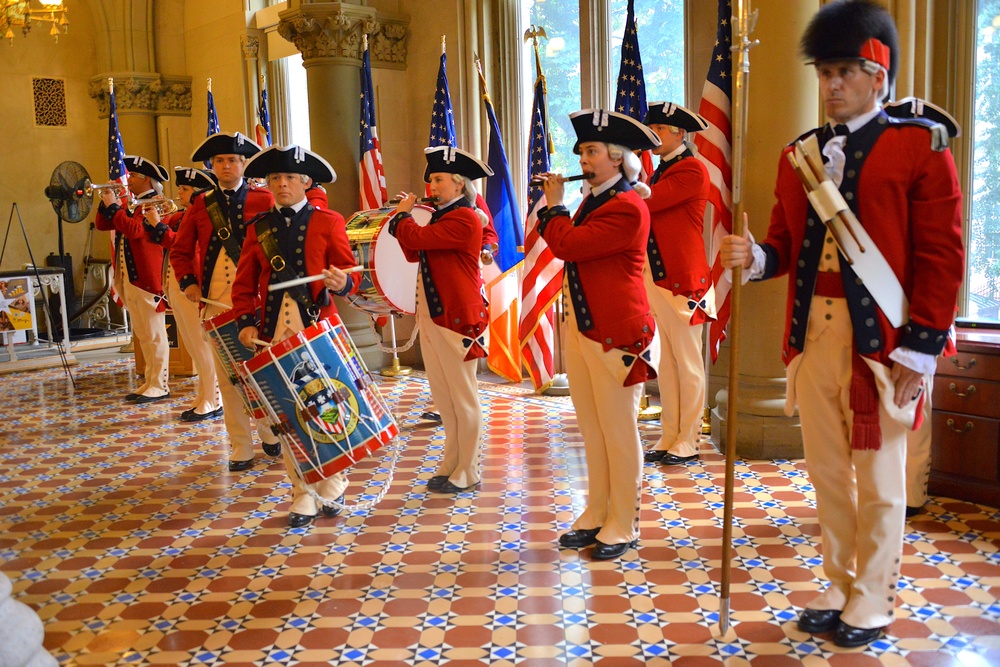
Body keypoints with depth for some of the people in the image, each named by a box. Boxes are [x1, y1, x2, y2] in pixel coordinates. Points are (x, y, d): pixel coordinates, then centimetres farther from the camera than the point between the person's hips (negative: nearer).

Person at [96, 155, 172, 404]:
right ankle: (150, 383, 20)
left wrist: (113, 206, -17)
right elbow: (101, 225, 18)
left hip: (147, 280, -9)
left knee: (154, 335, -3)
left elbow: (134, 229, -26)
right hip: (129, 280, 9)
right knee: (143, 336, 13)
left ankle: (160, 386, 2)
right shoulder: (134, 205, 16)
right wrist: (106, 202, 4)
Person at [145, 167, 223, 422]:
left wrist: (158, 224, -20)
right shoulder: (179, 216, 14)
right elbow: (153, 239, 12)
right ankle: (203, 400, 24)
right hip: (175, 286, 9)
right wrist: (151, 220, -2)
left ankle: (213, 403, 4)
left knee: (203, 345, -3)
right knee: (194, 348, 14)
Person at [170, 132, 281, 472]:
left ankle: (271, 433, 25)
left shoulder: (264, 199, 2)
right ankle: (241, 447, 14)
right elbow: (180, 250, 15)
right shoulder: (201, 204, 10)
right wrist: (188, 282, 0)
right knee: (227, 373, 5)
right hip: (216, 300, 3)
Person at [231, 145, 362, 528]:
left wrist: (340, 283, -24)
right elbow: (245, 284, 9)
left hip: (318, 327, -2)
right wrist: (246, 322, -6)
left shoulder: (328, 222, 3)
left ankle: (331, 487, 23)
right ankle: (303, 494, 17)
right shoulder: (258, 228, 10)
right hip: (274, 331, 3)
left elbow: (350, 274, -1)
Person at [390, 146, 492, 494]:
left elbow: (416, 238, -22)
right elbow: (413, 253, 16)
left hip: (456, 318, -9)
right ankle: (452, 463, 25)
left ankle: (467, 472, 10)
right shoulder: (442, 216, 16)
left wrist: (402, 214, -2)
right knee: (442, 396, 14)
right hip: (430, 315, 9)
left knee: (462, 397, 0)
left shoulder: (465, 218, -15)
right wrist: (404, 215, 6)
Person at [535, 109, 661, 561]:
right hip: (580, 330, 9)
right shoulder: (593, 202, 16)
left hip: (615, 335, -9)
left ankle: (623, 528, 14)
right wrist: (552, 207, 9)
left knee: (619, 433, 2)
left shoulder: (627, 207, -15)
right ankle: (596, 516, 27)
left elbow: (566, 245, -20)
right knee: (592, 431, 15)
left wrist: (553, 206, -4)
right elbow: (563, 245, 17)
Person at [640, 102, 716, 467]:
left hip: (682, 280, -8)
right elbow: (644, 207, 14)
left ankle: (688, 441, 7)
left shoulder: (691, 170, -8)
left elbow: (646, 202, -18)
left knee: (687, 362, -1)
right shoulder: (660, 173, 20)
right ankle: (669, 437, 18)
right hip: (655, 279, 8)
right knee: (666, 362, 11)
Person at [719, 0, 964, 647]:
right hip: (814, 335, 5)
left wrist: (919, 348, -12)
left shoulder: (920, 144, -4)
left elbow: (942, 256, -8)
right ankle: (839, 588, 30)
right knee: (829, 471, 14)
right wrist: (754, 256, -12)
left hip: (882, 339, -5)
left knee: (878, 478, 7)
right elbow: (790, 243, 11)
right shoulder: (800, 153, 11)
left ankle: (872, 601, 23)